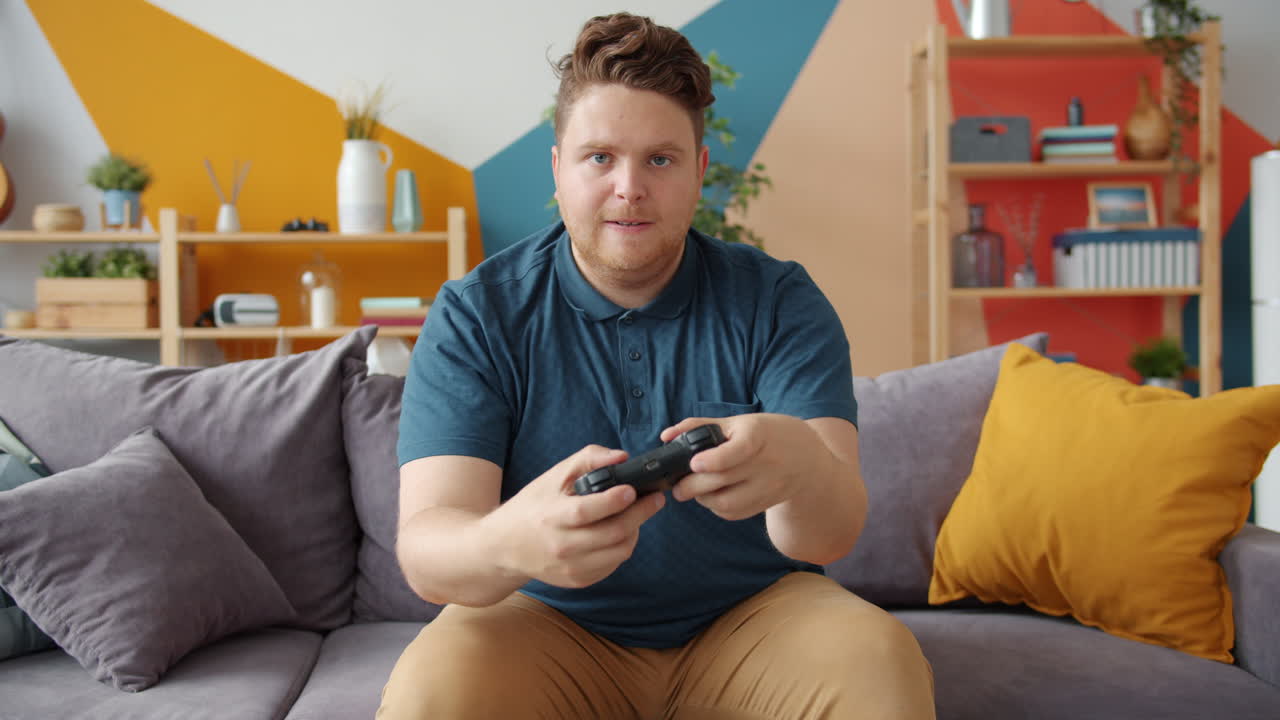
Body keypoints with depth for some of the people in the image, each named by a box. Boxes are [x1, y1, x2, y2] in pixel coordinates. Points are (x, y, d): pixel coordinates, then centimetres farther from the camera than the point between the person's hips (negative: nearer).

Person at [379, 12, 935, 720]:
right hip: (552, 627, 0)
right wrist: (508, 542, -45)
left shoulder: (779, 302, -6)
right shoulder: (474, 316, -8)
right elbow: (425, 545, -19)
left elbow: (830, 536, -17)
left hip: (752, 614, 1)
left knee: (882, 660, -28)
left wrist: (800, 469, -43)